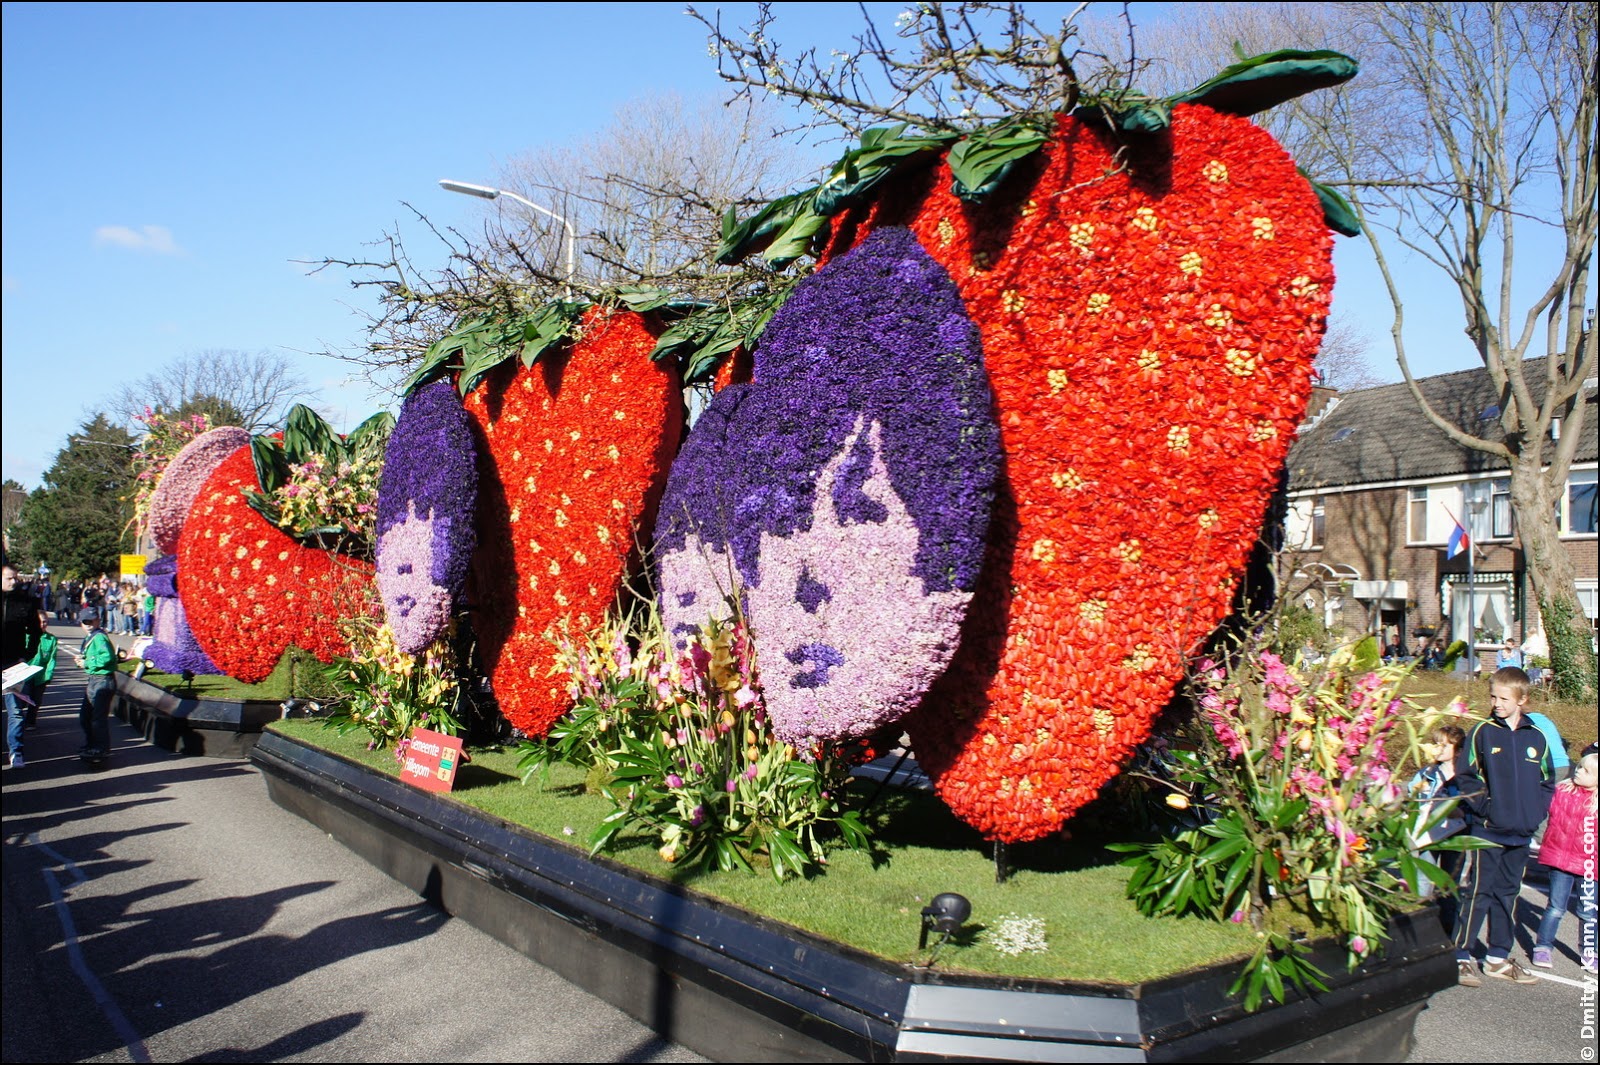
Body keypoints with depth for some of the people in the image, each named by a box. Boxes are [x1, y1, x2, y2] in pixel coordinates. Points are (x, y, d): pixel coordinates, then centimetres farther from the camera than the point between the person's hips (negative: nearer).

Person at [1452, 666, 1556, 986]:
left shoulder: (1537, 737, 4)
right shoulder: (1483, 732, -6)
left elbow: (1547, 781, 13)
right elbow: (1465, 775, -4)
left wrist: (1536, 812, 0)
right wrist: (1484, 807, -14)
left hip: (1521, 833, 4)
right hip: (1487, 831, -4)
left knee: (1508, 894, 14)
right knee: (1477, 893, -3)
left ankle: (1498, 958, 25)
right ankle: (1460, 956, 5)